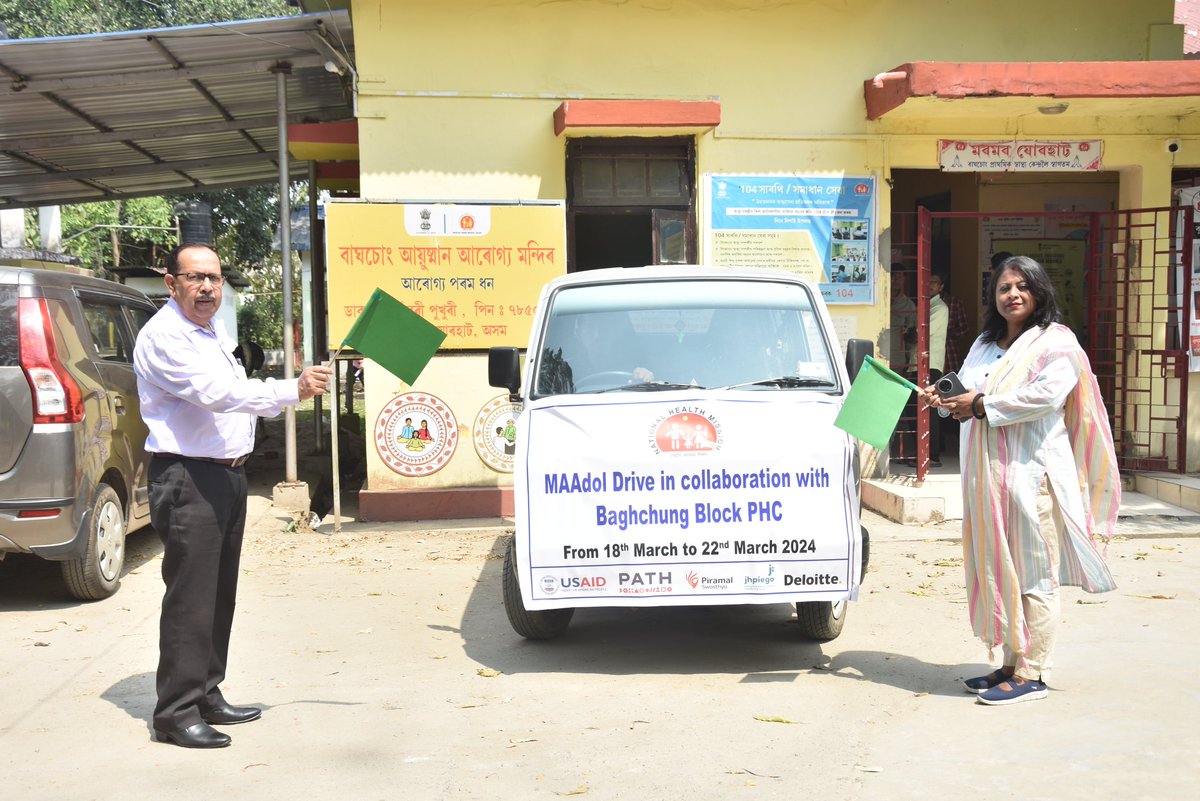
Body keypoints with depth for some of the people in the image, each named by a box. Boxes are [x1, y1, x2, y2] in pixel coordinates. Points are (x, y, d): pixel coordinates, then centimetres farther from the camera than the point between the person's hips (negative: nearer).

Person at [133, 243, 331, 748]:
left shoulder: (210, 335, 18)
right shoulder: (164, 336, -14)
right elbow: (216, 393, -25)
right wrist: (293, 391, -27)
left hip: (227, 475, 10)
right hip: (189, 481, -10)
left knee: (219, 596, 14)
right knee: (190, 599, -7)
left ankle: (207, 696, 24)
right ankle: (176, 713, 0)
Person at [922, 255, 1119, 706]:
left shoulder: (1056, 343, -4)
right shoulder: (985, 345, 20)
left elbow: (1046, 394, -19)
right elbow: (968, 393, 25)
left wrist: (981, 406, -15)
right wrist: (944, 401, 3)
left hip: (1032, 473, -8)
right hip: (986, 475, 8)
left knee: (1033, 575, -4)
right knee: (999, 570, 10)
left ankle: (1031, 675, 0)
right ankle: (1011, 664, 19)